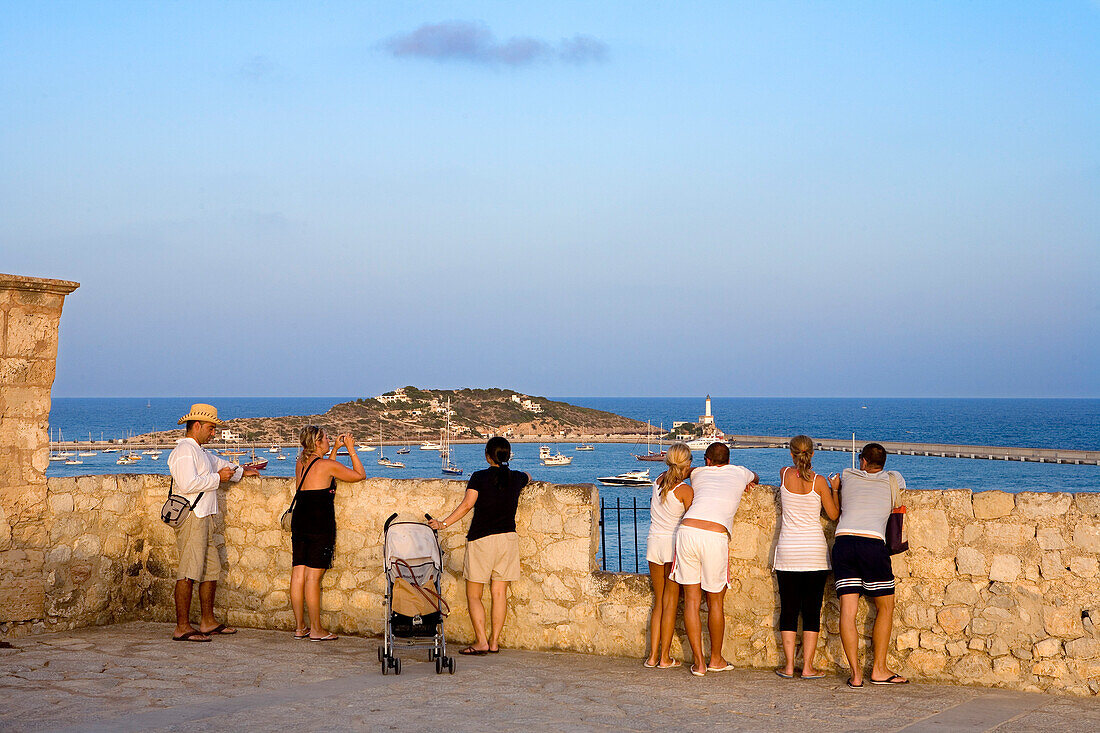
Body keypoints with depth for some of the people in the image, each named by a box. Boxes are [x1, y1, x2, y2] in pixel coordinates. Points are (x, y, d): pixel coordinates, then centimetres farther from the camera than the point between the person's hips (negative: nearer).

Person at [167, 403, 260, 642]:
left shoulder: (200, 451, 21)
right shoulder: (185, 450, -11)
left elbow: (220, 465, 38)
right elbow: (188, 484, -23)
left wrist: (241, 471, 25)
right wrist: (217, 478, -14)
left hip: (204, 518, 11)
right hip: (191, 517, -11)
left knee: (212, 567, 14)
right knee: (189, 572, -11)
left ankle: (208, 621, 22)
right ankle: (182, 627, -10)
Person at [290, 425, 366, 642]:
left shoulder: (301, 464, 10)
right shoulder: (326, 465, -10)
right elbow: (360, 475, -1)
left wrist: (335, 449, 27)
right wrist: (351, 449, 7)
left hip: (299, 523, 8)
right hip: (320, 524, -8)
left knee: (298, 574, 8)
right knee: (313, 576, -5)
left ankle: (299, 626, 13)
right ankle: (316, 629, 0)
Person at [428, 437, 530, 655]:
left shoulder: (479, 477, -8)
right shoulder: (516, 478, 6)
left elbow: (467, 504, -17)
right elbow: (528, 478, 30)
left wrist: (443, 523, -14)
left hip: (481, 539, -4)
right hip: (508, 538, 4)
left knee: (473, 595, 4)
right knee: (499, 593, 8)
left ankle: (481, 641, -5)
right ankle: (495, 641, 8)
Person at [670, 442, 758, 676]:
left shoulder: (698, 473, 24)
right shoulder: (739, 472, 21)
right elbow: (755, 478, 47)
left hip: (687, 530, 1)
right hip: (715, 536, -1)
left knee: (691, 600, 8)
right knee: (715, 602, 13)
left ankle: (698, 662, 8)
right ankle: (716, 659, 26)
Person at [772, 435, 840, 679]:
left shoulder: (785, 474, -1)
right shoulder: (819, 482, -6)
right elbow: (834, 514, 2)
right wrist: (834, 489, 14)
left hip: (787, 551, 1)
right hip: (814, 552, -1)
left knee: (788, 610, 7)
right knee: (812, 611, 4)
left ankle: (789, 665, 4)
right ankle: (807, 667, 2)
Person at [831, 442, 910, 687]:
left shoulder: (847, 475, 19)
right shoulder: (893, 479, 19)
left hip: (843, 541, 2)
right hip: (873, 544, -2)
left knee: (847, 610, 0)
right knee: (885, 607, 13)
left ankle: (855, 673, -2)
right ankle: (879, 670, 13)